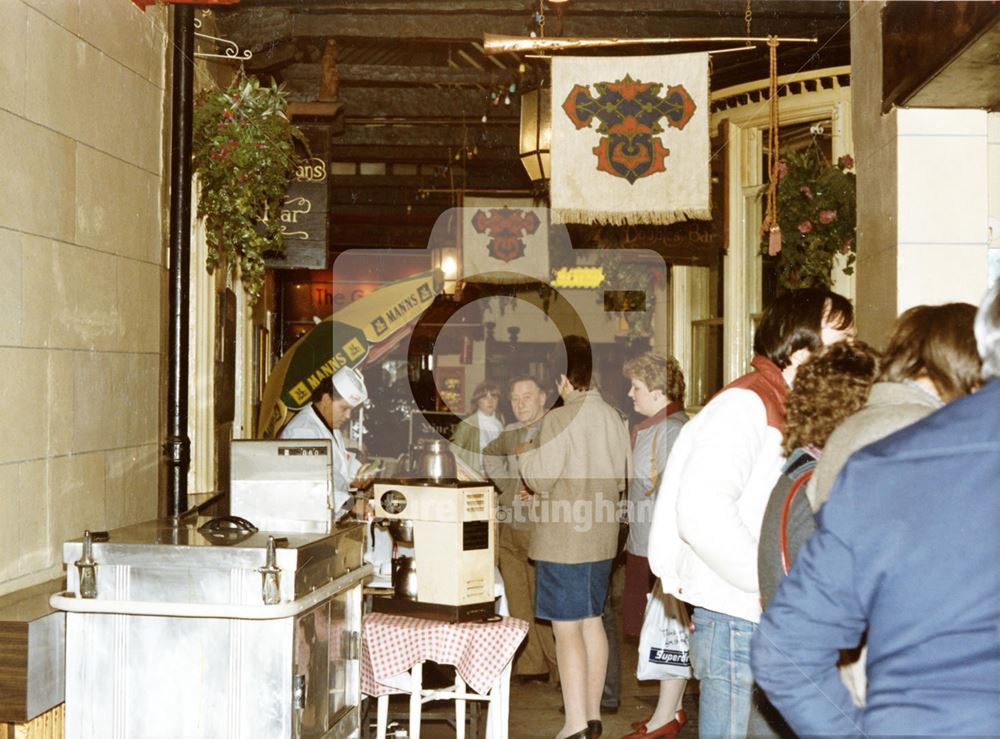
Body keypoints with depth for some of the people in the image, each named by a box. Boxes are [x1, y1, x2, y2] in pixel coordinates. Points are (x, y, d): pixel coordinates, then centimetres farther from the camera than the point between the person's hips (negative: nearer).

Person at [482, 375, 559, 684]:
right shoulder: (510, 433, 13)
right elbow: (489, 455, 33)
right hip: (509, 528, 7)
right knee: (518, 600, 11)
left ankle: (560, 666, 7)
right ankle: (530, 663, 20)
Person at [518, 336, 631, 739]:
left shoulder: (559, 419, -17)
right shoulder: (612, 417, 6)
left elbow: (540, 478, -16)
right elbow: (620, 479, 12)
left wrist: (526, 453, 2)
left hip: (563, 539, -8)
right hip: (601, 537, 8)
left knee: (567, 630, -3)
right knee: (592, 622, 16)